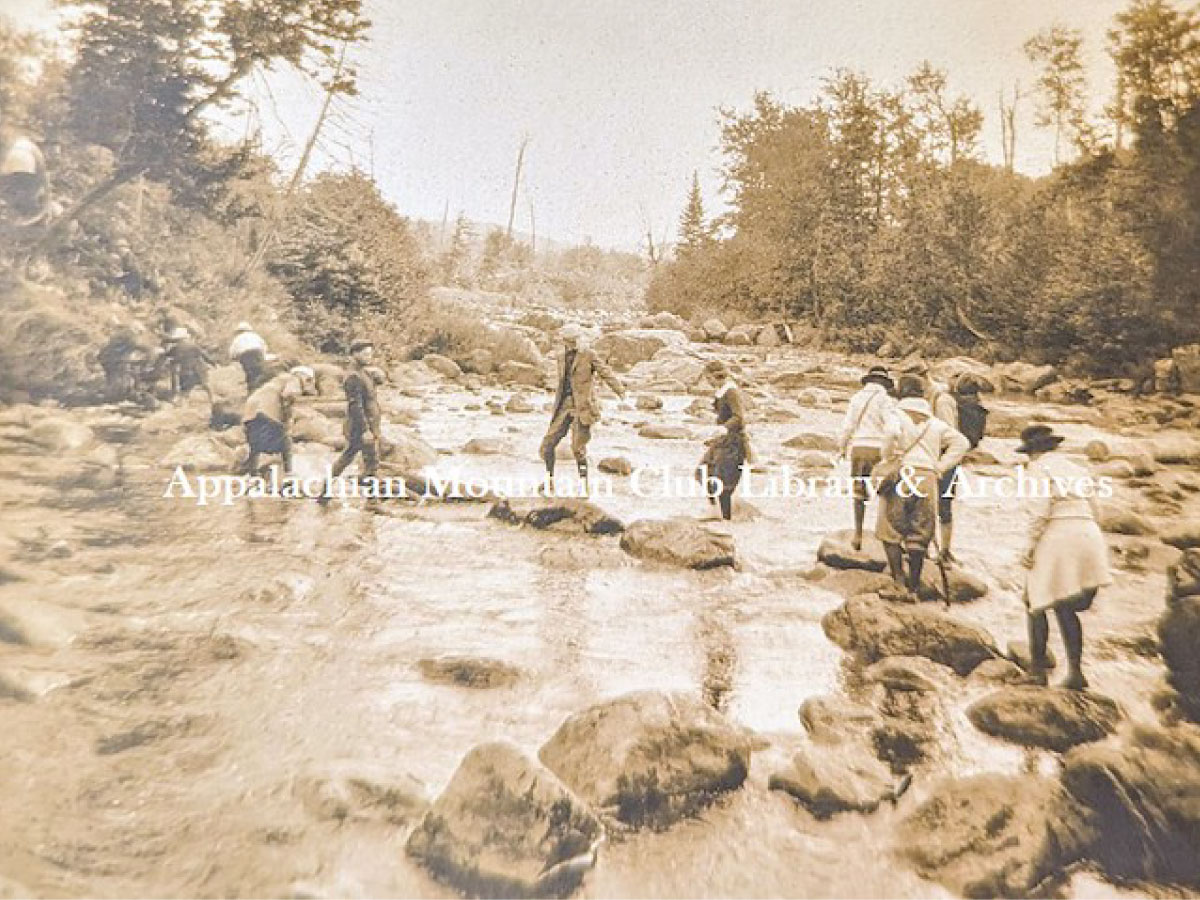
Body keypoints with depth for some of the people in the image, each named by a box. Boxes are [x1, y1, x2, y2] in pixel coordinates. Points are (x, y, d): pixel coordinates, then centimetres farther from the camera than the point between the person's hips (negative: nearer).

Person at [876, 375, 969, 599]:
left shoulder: (897, 416, -2)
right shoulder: (934, 422, 14)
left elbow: (891, 433, -24)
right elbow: (961, 442, 12)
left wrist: (888, 459, -9)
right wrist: (940, 467, 9)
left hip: (901, 477, -4)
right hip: (927, 480, 4)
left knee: (890, 532, 7)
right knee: (919, 536, 11)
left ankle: (899, 581, -4)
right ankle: (914, 586, 14)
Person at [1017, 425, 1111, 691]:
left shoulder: (1040, 467, -1)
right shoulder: (1078, 469, 20)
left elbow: (1040, 509, -14)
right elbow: (1095, 513, 20)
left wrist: (1030, 545, -12)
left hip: (1055, 538, -6)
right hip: (1088, 537, 7)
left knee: (1036, 602, 9)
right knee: (1065, 607, 12)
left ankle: (1037, 667, 10)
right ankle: (1075, 671, 3)